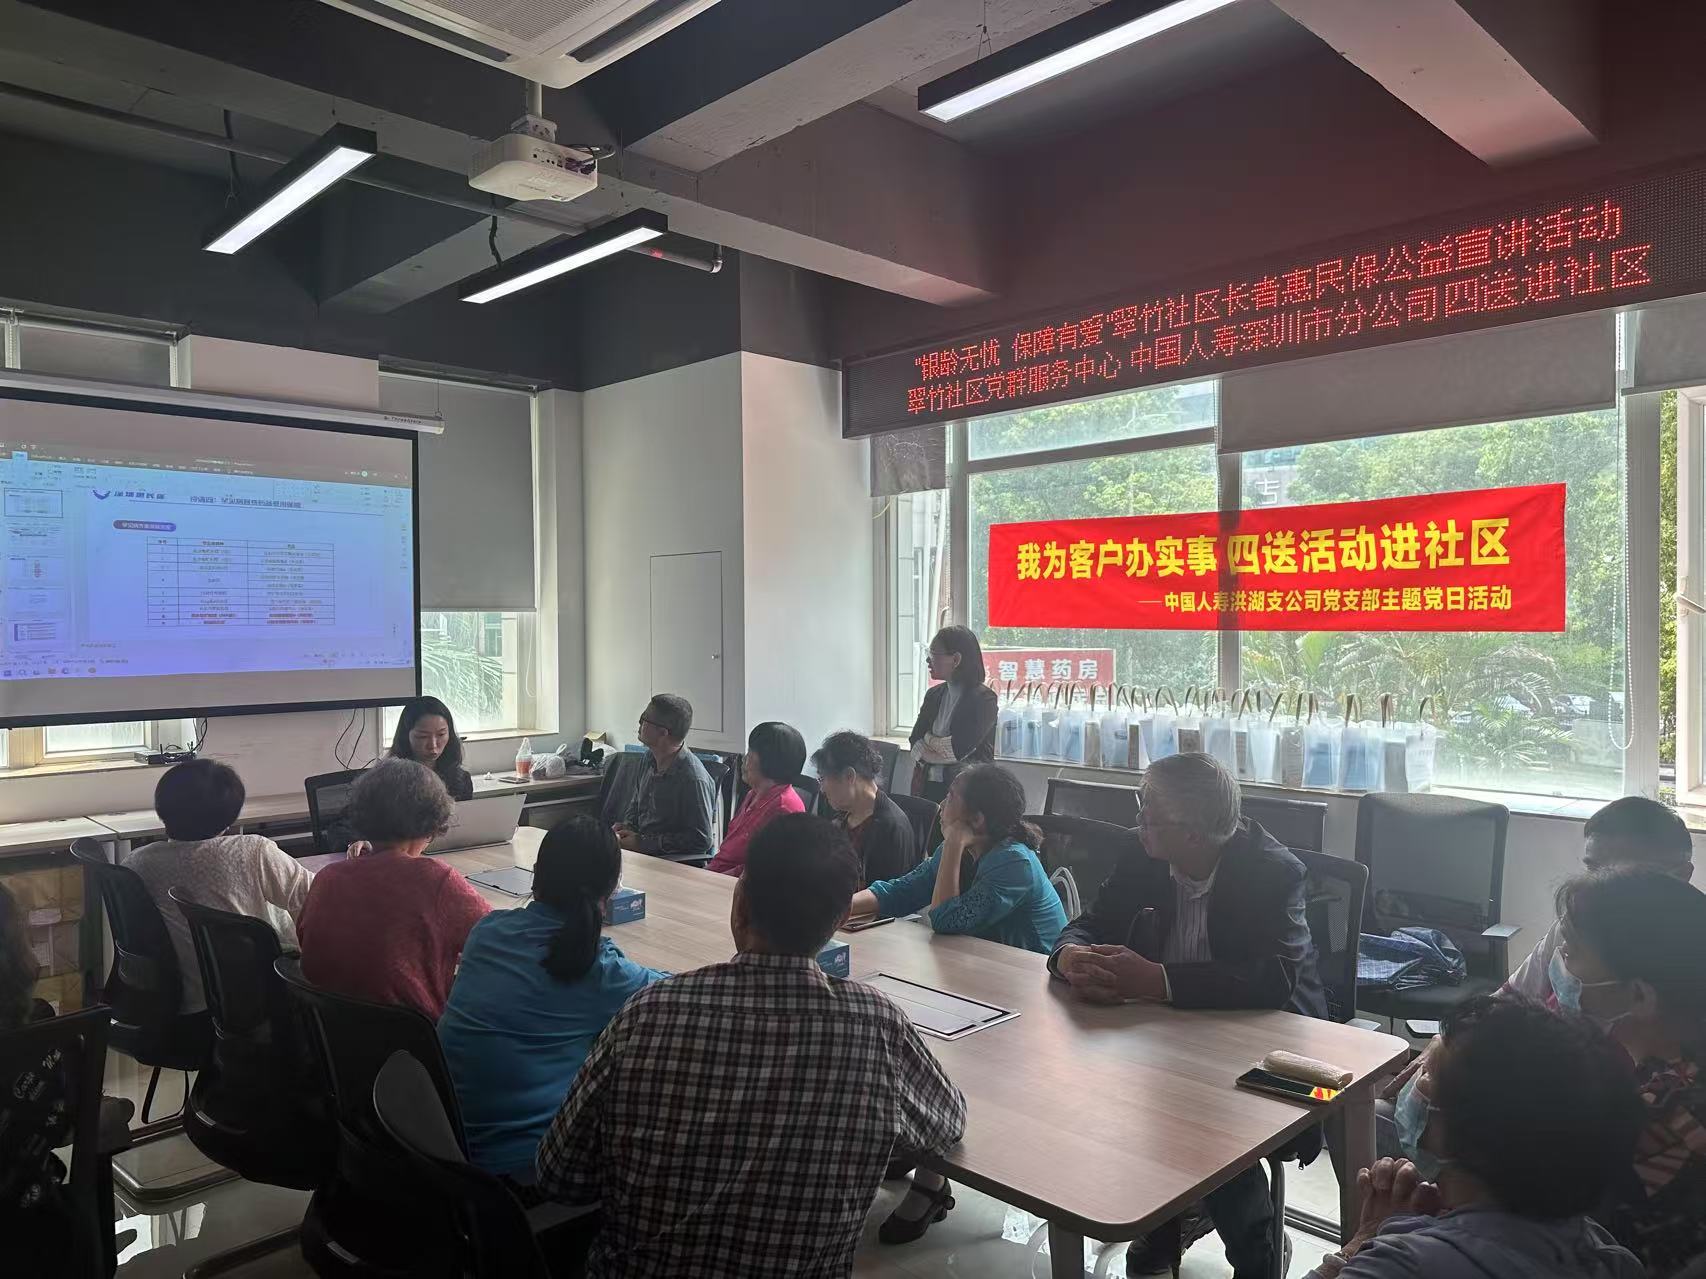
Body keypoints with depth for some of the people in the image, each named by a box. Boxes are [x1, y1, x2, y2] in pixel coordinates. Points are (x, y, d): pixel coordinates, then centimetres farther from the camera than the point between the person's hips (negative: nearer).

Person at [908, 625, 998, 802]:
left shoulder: (984, 699, -10)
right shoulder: (934, 695, 11)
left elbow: (958, 749, -18)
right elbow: (915, 744, 5)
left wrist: (929, 739, -2)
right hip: (928, 787, 5)